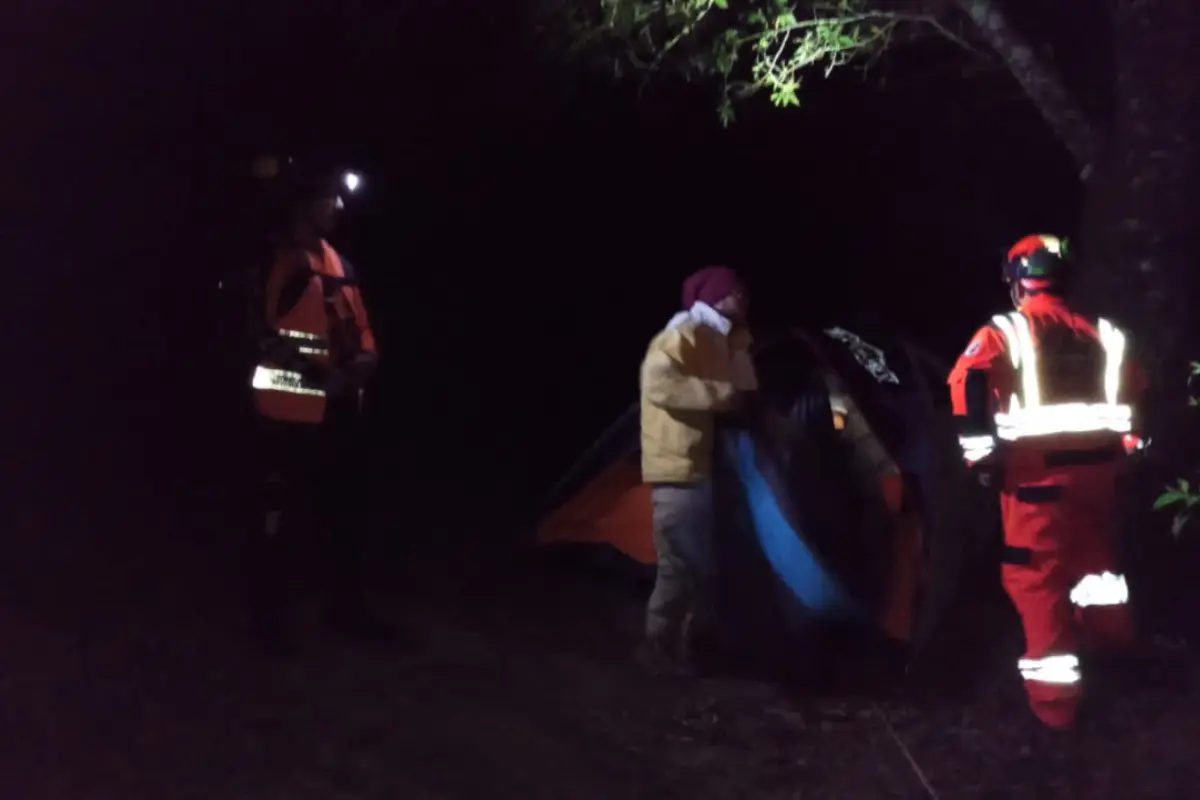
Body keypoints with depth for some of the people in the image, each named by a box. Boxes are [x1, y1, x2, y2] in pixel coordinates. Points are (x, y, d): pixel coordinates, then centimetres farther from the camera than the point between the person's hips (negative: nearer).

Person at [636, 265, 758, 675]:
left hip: (697, 466, 10)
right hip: (678, 469, -10)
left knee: (698, 565, 14)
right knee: (681, 565, -7)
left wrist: (739, 345, 7)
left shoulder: (713, 339, 18)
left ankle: (679, 642, 24)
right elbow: (657, 383, -28)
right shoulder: (686, 334, -13)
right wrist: (720, 394, -26)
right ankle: (658, 647, 4)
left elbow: (743, 392, 19)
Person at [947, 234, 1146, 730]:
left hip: (1037, 474, -5)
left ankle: (1053, 692, 5)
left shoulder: (1004, 333, -3)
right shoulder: (1101, 335, 13)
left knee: (1039, 576, 2)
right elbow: (1136, 394, 19)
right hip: (1095, 467, 5)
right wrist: (1127, 447, 30)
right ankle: (1107, 626, 51)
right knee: (1091, 548, 29)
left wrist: (980, 451, -14)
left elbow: (969, 380, -21)